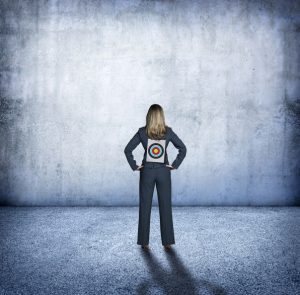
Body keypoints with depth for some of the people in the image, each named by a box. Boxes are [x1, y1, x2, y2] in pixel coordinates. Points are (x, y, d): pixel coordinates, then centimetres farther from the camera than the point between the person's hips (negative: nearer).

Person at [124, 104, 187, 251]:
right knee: (165, 207, 7)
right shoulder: (168, 131, -3)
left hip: (147, 171, 0)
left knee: (145, 207, 8)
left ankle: (144, 242, 12)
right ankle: (167, 242, 12)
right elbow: (183, 149, -2)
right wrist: (175, 165, 1)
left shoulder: (142, 131, -5)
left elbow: (127, 149, -7)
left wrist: (134, 166, -1)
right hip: (163, 172, 0)